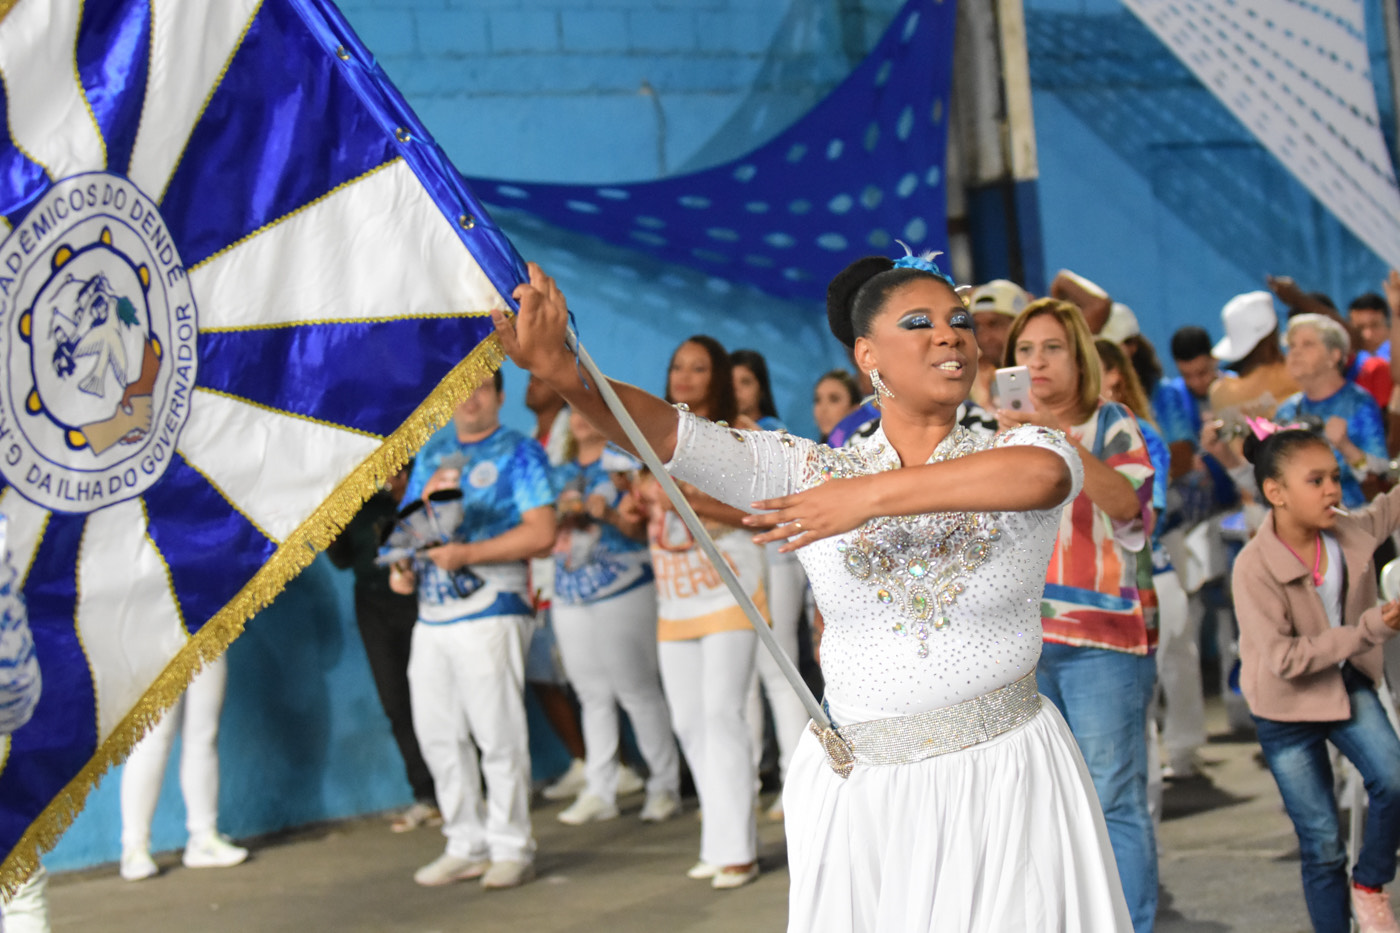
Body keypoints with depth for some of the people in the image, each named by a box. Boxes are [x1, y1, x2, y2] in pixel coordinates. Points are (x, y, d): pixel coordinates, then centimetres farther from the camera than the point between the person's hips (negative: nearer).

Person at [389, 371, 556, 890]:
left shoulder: (519, 453, -1)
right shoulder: (431, 452, 17)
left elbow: (541, 533, -12)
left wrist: (468, 554, -18)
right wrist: (400, 566, 2)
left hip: (490, 610, -6)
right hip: (431, 614, 6)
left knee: (498, 733, -5)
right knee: (438, 735, 7)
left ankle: (512, 848, 4)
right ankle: (466, 846, 17)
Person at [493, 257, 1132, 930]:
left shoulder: (1015, 450, -2)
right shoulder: (808, 471, 3)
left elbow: (1043, 475, -27)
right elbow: (669, 434, -9)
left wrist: (871, 497, -26)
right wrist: (561, 371, -26)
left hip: (1005, 781, -1)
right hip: (861, 793, 1)